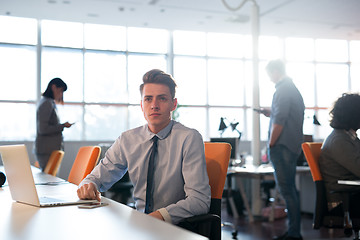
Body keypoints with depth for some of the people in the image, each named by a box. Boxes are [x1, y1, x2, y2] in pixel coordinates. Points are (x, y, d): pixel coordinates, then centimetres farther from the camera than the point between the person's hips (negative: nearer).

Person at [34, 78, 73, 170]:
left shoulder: (50, 103, 18)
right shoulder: (46, 103, -12)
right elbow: (42, 129, -18)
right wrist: (62, 126, -14)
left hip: (51, 149, 10)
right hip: (46, 151, -10)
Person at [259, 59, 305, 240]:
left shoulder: (282, 90, -13)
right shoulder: (294, 89, 19)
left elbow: (279, 121, -19)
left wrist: (270, 145, -14)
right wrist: (271, 113, 19)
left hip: (282, 146, -10)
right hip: (293, 146, 10)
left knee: (286, 189, -7)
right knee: (290, 188, 14)